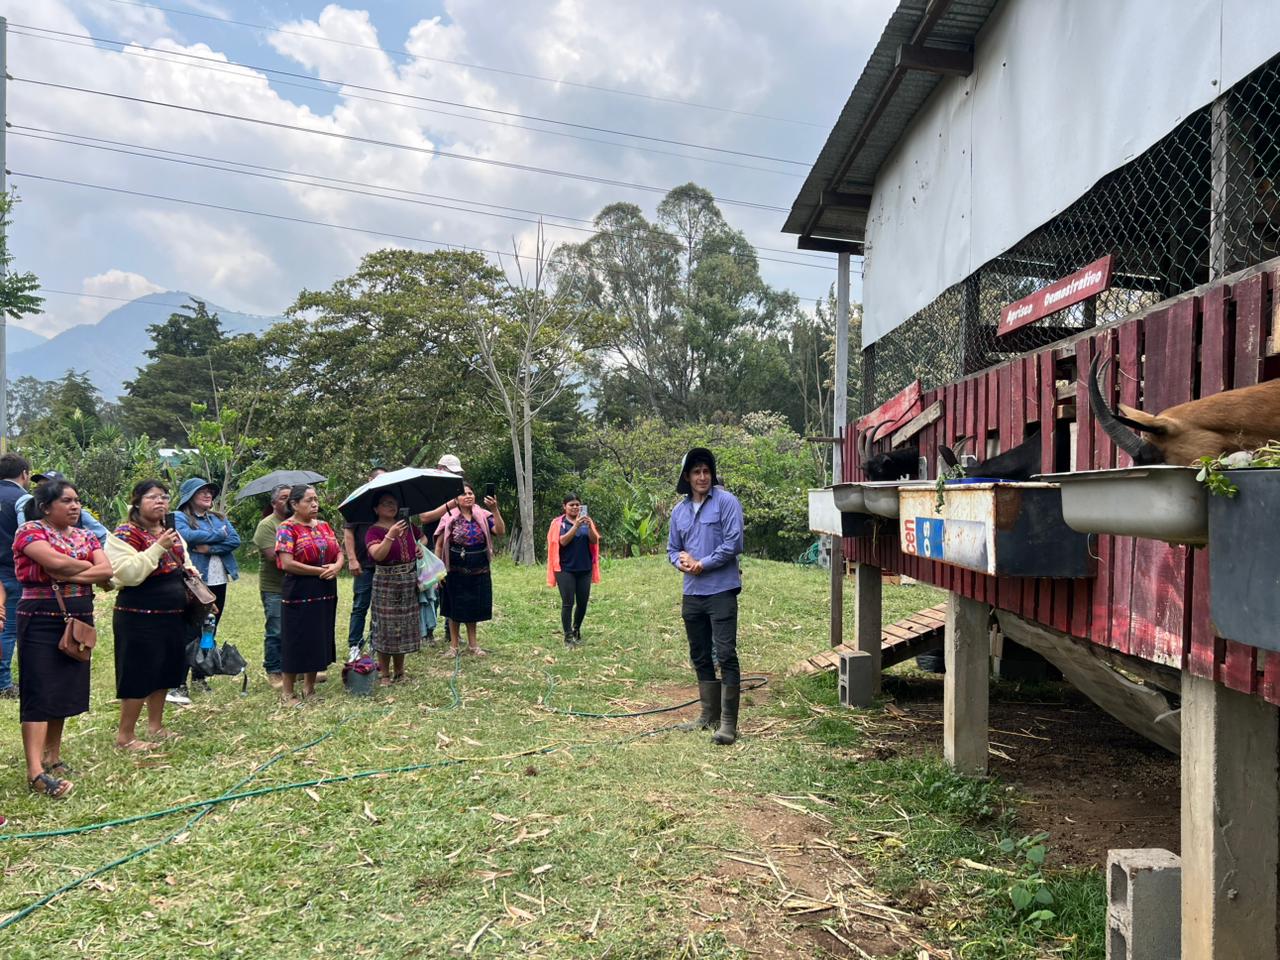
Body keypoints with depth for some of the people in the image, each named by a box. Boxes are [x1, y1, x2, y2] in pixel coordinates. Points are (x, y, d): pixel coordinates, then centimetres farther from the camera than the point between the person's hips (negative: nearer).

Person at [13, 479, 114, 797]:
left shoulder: (84, 536, 11)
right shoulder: (30, 530, -6)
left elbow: (107, 571, -2)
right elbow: (56, 561, -23)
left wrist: (68, 575, -15)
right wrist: (88, 566, -6)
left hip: (78, 622, 6)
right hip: (41, 623, -6)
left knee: (66, 692, 10)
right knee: (40, 694, -8)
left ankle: (53, 758, 21)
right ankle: (36, 772, -10)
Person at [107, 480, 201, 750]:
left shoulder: (171, 533, 13)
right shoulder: (124, 535, -10)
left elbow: (183, 562, 29)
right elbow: (128, 573, -23)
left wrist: (189, 570, 7)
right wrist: (158, 547, -25)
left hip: (173, 615, 8)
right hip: (139, 618, -8)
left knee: (165, 672, 16)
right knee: (138, 676, -3)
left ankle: (155, 726, 30)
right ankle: (125, 735, 9)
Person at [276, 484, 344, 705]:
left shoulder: (323, 526, 12)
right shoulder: (287, 528, -9)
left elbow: (339, 552, 13)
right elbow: (287, 563, -18)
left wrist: (337, 566, -10)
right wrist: (320, 571, -15)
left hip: (325, 594, 7)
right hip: (298, 595, -7)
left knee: (319, 640, 12)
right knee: (296, 643, 0)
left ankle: (309, 687, 25)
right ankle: (288, 693, 12)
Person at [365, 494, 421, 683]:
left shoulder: (407, 525, 8)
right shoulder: (374, 531, -9)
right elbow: (377, 555, -23)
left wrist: (420, 547, 6)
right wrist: (390, 536, -33)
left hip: (409, 582, 5)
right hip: (386, 584, -5)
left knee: (404, 626, 11)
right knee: (386, 627, -1)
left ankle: (399, 671, 23)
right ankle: (385, 674, 9)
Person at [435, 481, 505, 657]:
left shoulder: (484, 516, -1)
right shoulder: (449, 518, -6)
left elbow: (500, 531, -16)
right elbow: (439, 545, -2)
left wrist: (495, 510, -27)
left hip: (479, 572, 2)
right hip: (456, 571, -2)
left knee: (474, 608, 11)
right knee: (455, 609, 7)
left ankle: (472, 644, 25)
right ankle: (453, 645, 19)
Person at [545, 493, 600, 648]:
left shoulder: (587, 521, 8)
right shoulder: (559, 523, -2)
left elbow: (594, 541, -3)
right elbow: (563, 541, -16)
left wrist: (589, 526, -20)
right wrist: (576, 526, -26)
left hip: (585, 569, 4)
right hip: (566, 569, -4)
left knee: (582, 603, 8)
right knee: (568, 603, -5)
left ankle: (576, 630, 29)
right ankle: (568, 636, 2)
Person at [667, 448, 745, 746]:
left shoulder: (726, 501, -6)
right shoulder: (679, 511, 13)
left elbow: (733, 543, -13)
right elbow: (672, 548, 19)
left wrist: (702, 564, -11)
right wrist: (681, 559, -4)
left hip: (721, 590, -7)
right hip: (692, 593, 7)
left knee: (726, 655, -9)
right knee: (700, 657, 14)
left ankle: (728, 722, -6)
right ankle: (709, 715, 26)